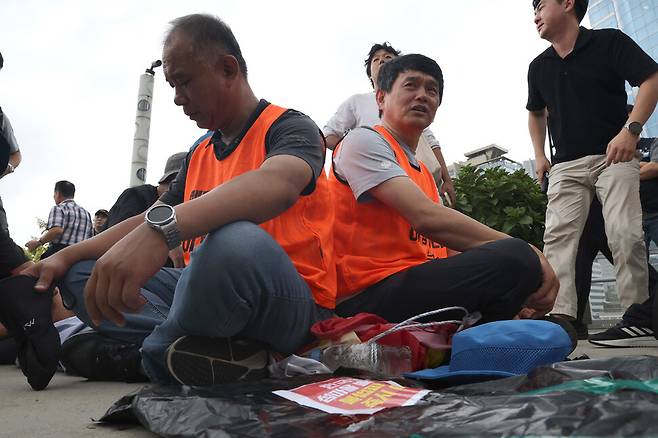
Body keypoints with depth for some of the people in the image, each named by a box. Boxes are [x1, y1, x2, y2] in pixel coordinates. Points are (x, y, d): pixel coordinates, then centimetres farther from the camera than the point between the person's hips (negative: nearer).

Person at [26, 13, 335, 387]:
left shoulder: (290, 127, -5)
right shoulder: (199, 156, 18)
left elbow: (277, 184, -30)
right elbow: (146, 222, 21)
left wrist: (162, 228, -43)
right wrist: (66, 256, 7)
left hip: (290, 308, -7)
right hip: (208, 295, 8)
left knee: (236, 241, -39)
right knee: (80, 275, 2)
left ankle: (154, 352, -11)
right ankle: (215, 348, -18)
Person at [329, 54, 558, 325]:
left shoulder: (423, 173, 24)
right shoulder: (363, 141, -3)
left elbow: (439, 245, 13)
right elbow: (427, 218, -18)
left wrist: (515, 295, -2)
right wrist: (527, 253, -16)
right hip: (366, 296, -9)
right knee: (515, 259, -22)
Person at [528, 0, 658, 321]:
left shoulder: (609, 41, 1)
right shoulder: (538, 66, 14)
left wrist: (631, 129, -19)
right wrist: (539, 155, 16)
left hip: (613, 156, -3)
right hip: (565, 165, 4)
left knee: (625, 234, -15)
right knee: (557, 235, -13)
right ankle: (560, 314, -17)